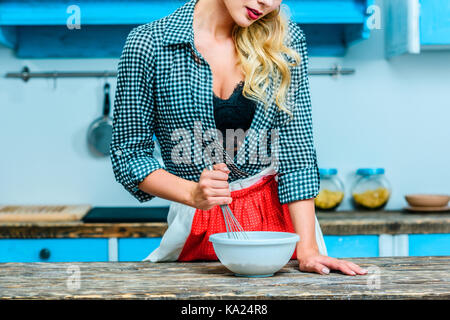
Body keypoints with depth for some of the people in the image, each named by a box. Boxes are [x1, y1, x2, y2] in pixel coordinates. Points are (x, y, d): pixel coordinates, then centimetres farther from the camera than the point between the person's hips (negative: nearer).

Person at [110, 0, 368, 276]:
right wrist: (193, 193, -20)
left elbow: (297, 153, -4)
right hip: (198, 229, -1)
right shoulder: (148, 44, -6)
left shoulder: (287, 40, -1)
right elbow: (129, 155, -3)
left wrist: (307, 249, -12)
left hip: (280, 220, 1)